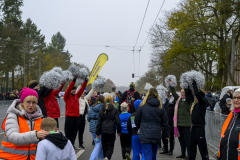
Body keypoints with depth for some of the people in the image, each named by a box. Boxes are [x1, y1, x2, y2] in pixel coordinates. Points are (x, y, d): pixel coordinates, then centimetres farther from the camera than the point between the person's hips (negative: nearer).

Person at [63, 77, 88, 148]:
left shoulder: (76, 96, 13)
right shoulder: (67, 96, -2)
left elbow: (82, 89, 10)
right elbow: (68, 89, -15)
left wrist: (85, 81, 1)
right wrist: (74, 80, -23)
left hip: (76, 116, 6)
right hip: (69, 116, -6)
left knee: (74, 132, 9)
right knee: (68, 132, -1)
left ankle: (72, 144, 17)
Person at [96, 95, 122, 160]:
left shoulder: (101, 110, 2)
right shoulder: (114, 110, -5)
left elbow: (99, 122, 2)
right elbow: (117, 121, -5)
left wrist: (97, 132, 7)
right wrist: (119, 131, 7)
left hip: (103, 130, 3)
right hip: (111, 131, -3)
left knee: (104, 146, 15)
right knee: (110, 146, 2)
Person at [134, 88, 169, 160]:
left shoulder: (143, 107, -6)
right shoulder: (160, 108, 2)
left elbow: (136, 120, 2)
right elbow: (165, 122, 6)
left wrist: (140, 127, 22)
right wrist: (167, 134, 17)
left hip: (145, 136, -4)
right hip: (156, 135, 4)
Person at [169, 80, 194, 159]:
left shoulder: (188, 100, -4)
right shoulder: (179, 99, 13)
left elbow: (189, 93, -20)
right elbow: (174, 94, 24)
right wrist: (171, 85, 25)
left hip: (185, 123, -7)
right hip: (179, 123, 7)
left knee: (187, 139, -3)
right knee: (181, 139, 14)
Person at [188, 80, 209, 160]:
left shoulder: (203, 102, -10)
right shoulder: (195, 103, 12)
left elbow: (197, 94, -25)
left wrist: (194, 84, -14)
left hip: (200, 126, -8)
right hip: (194, 126, 8)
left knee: (202, 144, -3)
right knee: (192, 144, 13)